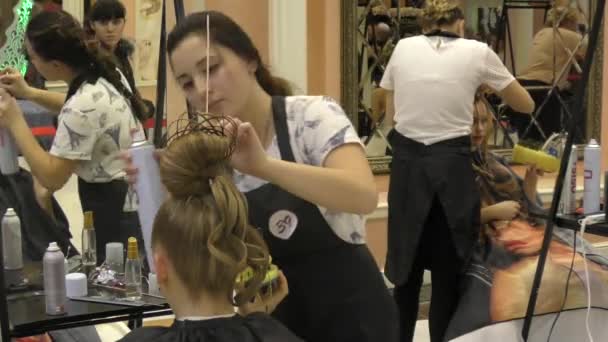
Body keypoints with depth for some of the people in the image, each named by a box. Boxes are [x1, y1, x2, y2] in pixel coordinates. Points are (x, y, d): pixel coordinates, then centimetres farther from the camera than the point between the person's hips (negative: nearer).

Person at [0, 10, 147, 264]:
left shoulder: (84, 105, -29)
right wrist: (30, 93, 15)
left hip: (113, 203, -9)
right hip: (133, 193, 10)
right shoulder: (105, 74, -1)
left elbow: (52, 178, -22)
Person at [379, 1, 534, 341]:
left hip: (406, 162, 3)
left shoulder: (403, 48, 7)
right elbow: (526, 105, 12)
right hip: (451, 165, -2)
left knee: (407, 266, 16)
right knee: (447, 271, 10)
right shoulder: (477, 52, 2)